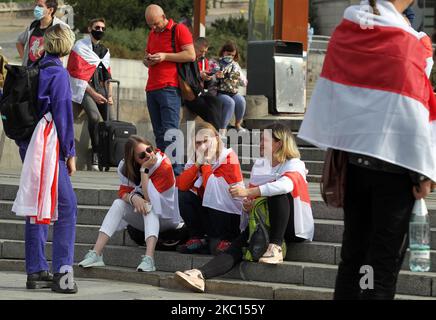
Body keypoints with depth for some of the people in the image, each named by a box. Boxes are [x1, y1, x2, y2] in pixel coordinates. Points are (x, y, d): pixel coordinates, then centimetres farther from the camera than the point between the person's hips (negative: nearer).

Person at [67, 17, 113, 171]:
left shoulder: (105, 51, 21)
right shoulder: (80, 47, 0)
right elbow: (78, 74, -7)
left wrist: (110, 95, 9)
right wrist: (93, 94, -13)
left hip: (101, 88, 6)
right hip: (85, 88, -6)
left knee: (110, 121, -13)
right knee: (94, 116, -29)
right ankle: (96, 154, -19)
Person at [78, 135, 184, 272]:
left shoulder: (164, 165, -22)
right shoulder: (126, 167, -6)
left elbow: (149, 197, -27)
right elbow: (123, 192, -12)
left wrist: (144, 170, -30)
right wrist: (133, 197, -33)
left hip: (167, 218, -5)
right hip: (143, 219, 5)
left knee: (149, 205, -33)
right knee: (118, 203, -18)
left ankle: (149, 258, -50)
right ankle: (96, 254, -28)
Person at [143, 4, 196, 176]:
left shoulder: (179, 30, 0)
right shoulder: (152, 34, 22)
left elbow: (191, 55, -8)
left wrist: (164, 56, -11)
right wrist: (147, 60, 7)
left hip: (170, 88, -7)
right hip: (152, 89, 7)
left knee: (170, 130, -15)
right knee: (159, 133, 3)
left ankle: (176, 170, -18)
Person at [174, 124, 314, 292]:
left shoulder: (294, 165, -7)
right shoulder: (259, 165, 15)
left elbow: (286, 185, -31)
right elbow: (251, 196, 19)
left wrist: (248, 192, -35)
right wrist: (248, 205, -7)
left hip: (295, 228, -5)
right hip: (263, 223, 5)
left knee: (278, 194, -32)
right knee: (237, 246, -20)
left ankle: (275, 248, -34)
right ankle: (200, 275, -38)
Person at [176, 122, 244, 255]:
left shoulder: (228, 158, -15)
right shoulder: (195, 158, 1)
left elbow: (212, 188, -28)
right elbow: (181, 185, -16)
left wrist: (206, 163, -19)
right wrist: (198, 163, -21)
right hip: (207, 212, 5)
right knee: (183, 196, -14)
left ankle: (225, 239, -13)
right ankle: (197, 239, -2)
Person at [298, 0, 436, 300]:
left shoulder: (345, 30, 3)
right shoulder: (405, 42, -14)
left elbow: (329, 95, 7)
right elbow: (411, 110, -15)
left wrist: (337, 148, 14)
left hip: (351, 155, 6)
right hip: (392, 162, -6)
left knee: (353, 252, 12)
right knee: (386, 262, 0)